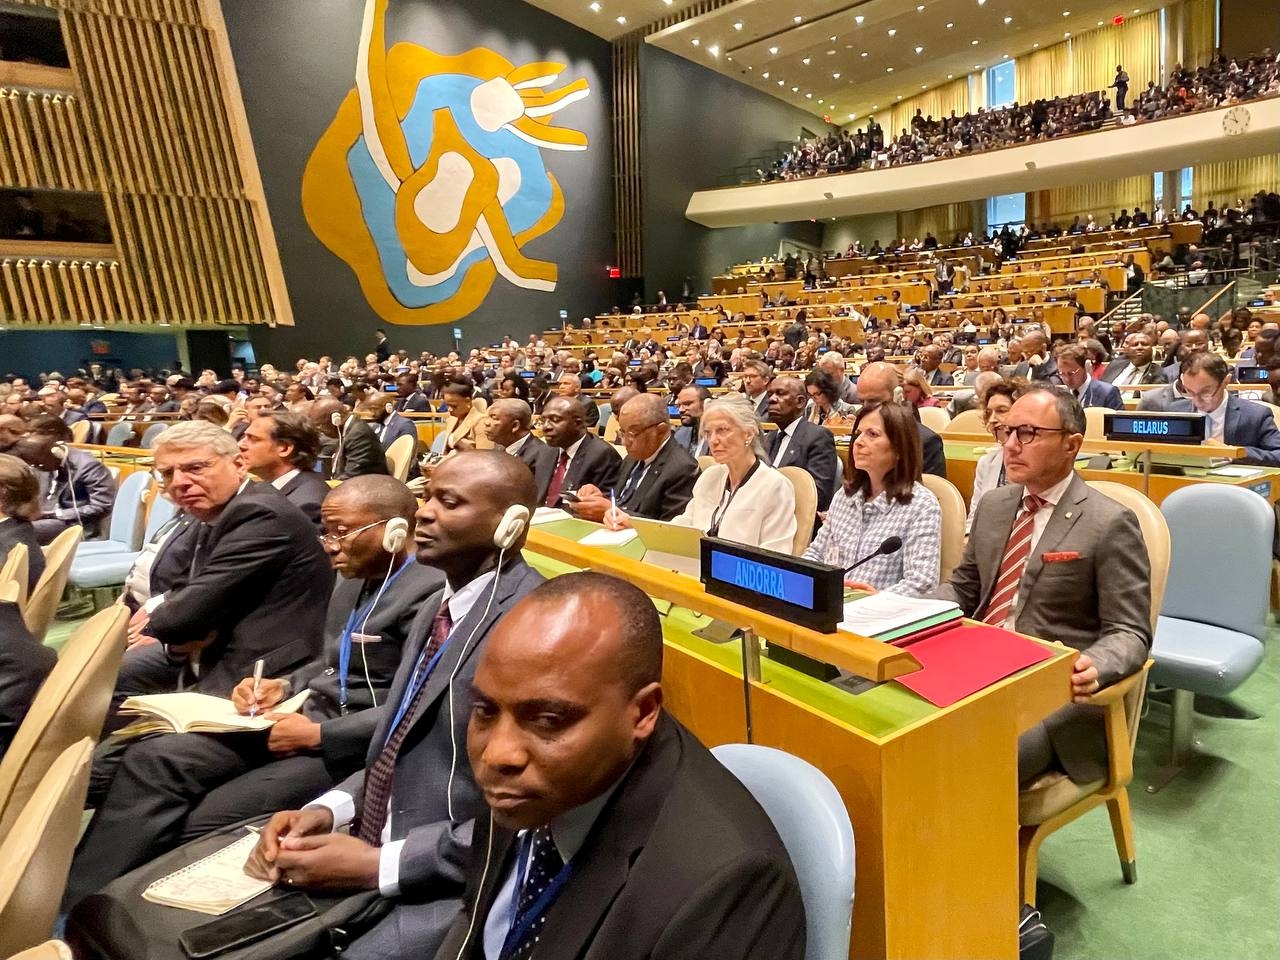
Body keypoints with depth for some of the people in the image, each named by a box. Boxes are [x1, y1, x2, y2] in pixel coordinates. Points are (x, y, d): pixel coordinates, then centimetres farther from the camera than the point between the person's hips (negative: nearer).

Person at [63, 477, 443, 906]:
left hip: (344, 746, -9)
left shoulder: (429, 592, -17)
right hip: (306, 714, 9)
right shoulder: (352, 581, 13)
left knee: (207, 823, -19)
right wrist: (284, 685, 5)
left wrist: (318, 735, -18)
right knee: (150, 760, -7)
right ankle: (74, 905, -3)